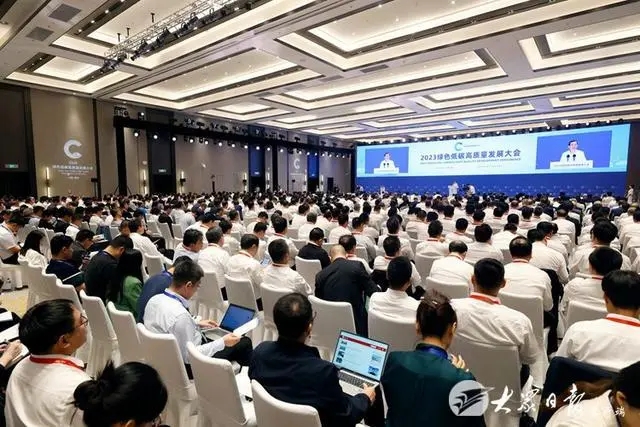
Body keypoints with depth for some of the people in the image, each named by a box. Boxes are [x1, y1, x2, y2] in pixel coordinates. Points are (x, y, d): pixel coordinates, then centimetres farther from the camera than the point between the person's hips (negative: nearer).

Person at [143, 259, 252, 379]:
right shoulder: (180, 315, -35)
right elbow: (189, 356, -27)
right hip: (187, 366, -9)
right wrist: (222, 342, -19)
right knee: (244, 343, 0)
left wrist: (196, 324, 13)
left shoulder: (154, 299, -8)